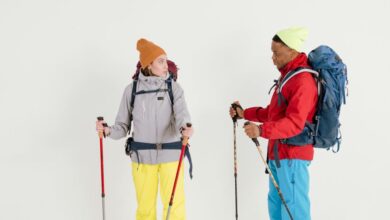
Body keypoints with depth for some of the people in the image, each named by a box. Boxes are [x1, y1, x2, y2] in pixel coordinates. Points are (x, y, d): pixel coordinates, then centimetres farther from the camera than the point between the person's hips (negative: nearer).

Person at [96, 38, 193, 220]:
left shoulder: (173, 87, -1)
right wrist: (108, 130, -18)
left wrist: (185, 128, -40)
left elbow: (181, 116, -17)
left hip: (171, 155, -1)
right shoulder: (132, 89, 2)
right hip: (142, 156, 1)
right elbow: (123, 126, 4)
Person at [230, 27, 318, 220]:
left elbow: (294, 123, -27)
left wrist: (262, 130, -39)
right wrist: (244, 113, 13)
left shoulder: (303, 80, -18)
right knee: (275, 204, 18)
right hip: (278, 153, 10)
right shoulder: (287, 74, 17)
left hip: (292, 156, -10)